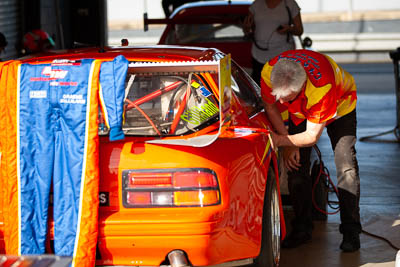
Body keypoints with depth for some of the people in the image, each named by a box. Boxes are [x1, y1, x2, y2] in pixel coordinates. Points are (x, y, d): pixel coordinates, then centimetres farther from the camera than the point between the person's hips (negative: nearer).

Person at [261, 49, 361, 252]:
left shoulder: (321, 88, -46)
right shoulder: (269, 73, -35)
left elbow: (312, 136, -33)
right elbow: (270, 107, -13)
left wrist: (280, 141, -37)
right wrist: (287, 142, -17)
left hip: (340, 104, -4)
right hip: (300, 111, 4)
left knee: (346, 167, -14)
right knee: (296, 166, -6)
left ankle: (350, 231, -6)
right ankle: (302, 229, 4)